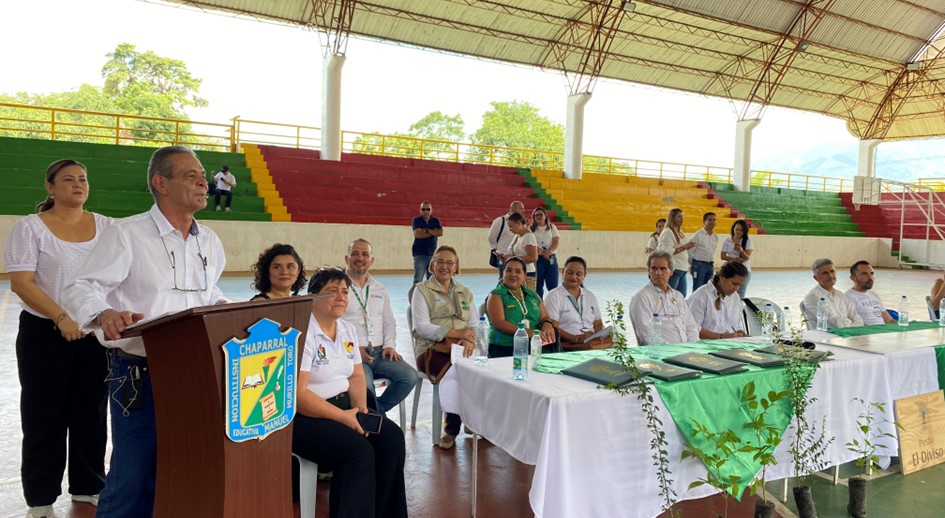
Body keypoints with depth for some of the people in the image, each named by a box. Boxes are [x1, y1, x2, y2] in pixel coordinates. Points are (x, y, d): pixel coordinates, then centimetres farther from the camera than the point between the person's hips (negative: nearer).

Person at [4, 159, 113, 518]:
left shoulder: (105, 226, 6)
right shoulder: (30, 227, -4)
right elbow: (21, 282, -12)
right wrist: (62, 318, -22)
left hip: (97, 332, 3)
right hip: (45, 333, -3)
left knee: (92, 411, 11)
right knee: (45, 415, 6)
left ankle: (88, 485, 26)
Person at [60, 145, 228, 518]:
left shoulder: (209, 241, 11)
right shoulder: (126, 234, -8)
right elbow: (80, 290, -13)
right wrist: (105, 314, -33)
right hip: (140, 374, -5)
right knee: (134, 476, -1)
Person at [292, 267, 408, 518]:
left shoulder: (348, 330, 9)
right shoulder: (303, 334, -17)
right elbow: (297, 394, -21)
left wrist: (360, 407, -9)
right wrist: (343, 417, -21)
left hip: (343, 405, 8)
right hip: (304, 416, -8)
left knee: (392, 438, -10)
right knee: (360, 452, -26)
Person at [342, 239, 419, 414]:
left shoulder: (380, 289, 19)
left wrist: (390, 345, 3)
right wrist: (354, 349, -14)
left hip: (380, 351, 5)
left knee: (409, 376, -17)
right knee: (364, 386, -33)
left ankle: (377, 410, 4)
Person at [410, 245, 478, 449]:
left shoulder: (465, 292, 23)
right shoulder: (422, 290, 7)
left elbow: (474, 325, 12)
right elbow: (421, 327, -6)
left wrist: (469, 338, -13)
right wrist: (457, 333, -16)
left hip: (460, 350, 4)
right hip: (431, 350, -4)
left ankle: (452, 430, -9)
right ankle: (453, 428, -10)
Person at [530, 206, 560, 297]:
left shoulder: (552, 227, 10)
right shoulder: (531, 229, 5)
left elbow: (556, 242, 0)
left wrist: (548, 251, -18)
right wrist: (542, 252, -21)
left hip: (551, 258, 1)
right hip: (537, 258, -1)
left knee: (553, 285, 0)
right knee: (538, 285, 2)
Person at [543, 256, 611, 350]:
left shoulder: (590, 296, 22)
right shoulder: (554, 296, 1)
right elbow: (553, 328, -9)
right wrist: (577, 339, -23)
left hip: (592, 341, 6)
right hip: (568, 344, -6)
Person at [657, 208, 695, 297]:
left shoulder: (679, 232, 19)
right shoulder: (667, 232, -10)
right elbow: (667, 252, -20)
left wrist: (688, 247, 7)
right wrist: (684, 247, -18)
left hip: (682, 270, 9)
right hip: (673, 269, -9)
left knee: (682, 297, 9)